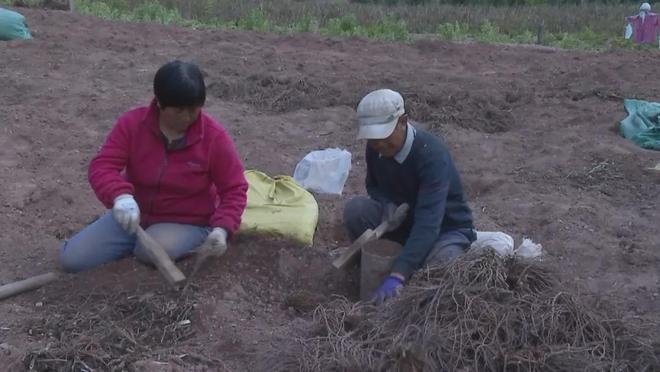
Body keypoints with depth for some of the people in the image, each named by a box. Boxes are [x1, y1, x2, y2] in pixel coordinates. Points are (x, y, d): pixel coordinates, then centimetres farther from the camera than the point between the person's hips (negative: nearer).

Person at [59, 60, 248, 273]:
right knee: (71, 259, -7)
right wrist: (120, 196, -41)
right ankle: (132, 243, 17)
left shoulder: (214, 136, -17)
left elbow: (234, 189, -11)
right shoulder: (132, 123, -13)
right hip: (133, 214, 3)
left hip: (186, 223, -3)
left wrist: (222, 228, -29)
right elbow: (102, 166, -19)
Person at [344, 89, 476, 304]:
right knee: (355, 209, -22)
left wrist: (397, 276, -50)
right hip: (405, 219, 5)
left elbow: (428, 223, -41)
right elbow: (374, 186, 9)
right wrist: (388, 205, -18)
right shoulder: (376, 148, -13)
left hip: (447, 228, -4)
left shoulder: (432, 154, -32)